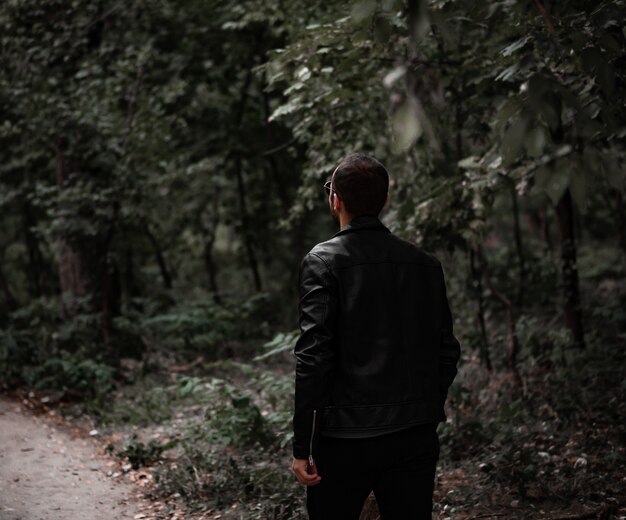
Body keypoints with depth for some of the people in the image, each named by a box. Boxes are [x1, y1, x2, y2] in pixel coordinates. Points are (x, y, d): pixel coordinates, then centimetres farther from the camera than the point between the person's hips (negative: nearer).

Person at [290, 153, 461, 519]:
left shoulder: (323, 261, -8)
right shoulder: (425, 264, 6)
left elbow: (313, 355, -14)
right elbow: (447, 351, 8)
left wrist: (303, 447, -11)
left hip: (347, 437, -4)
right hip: (417, 438, 4)